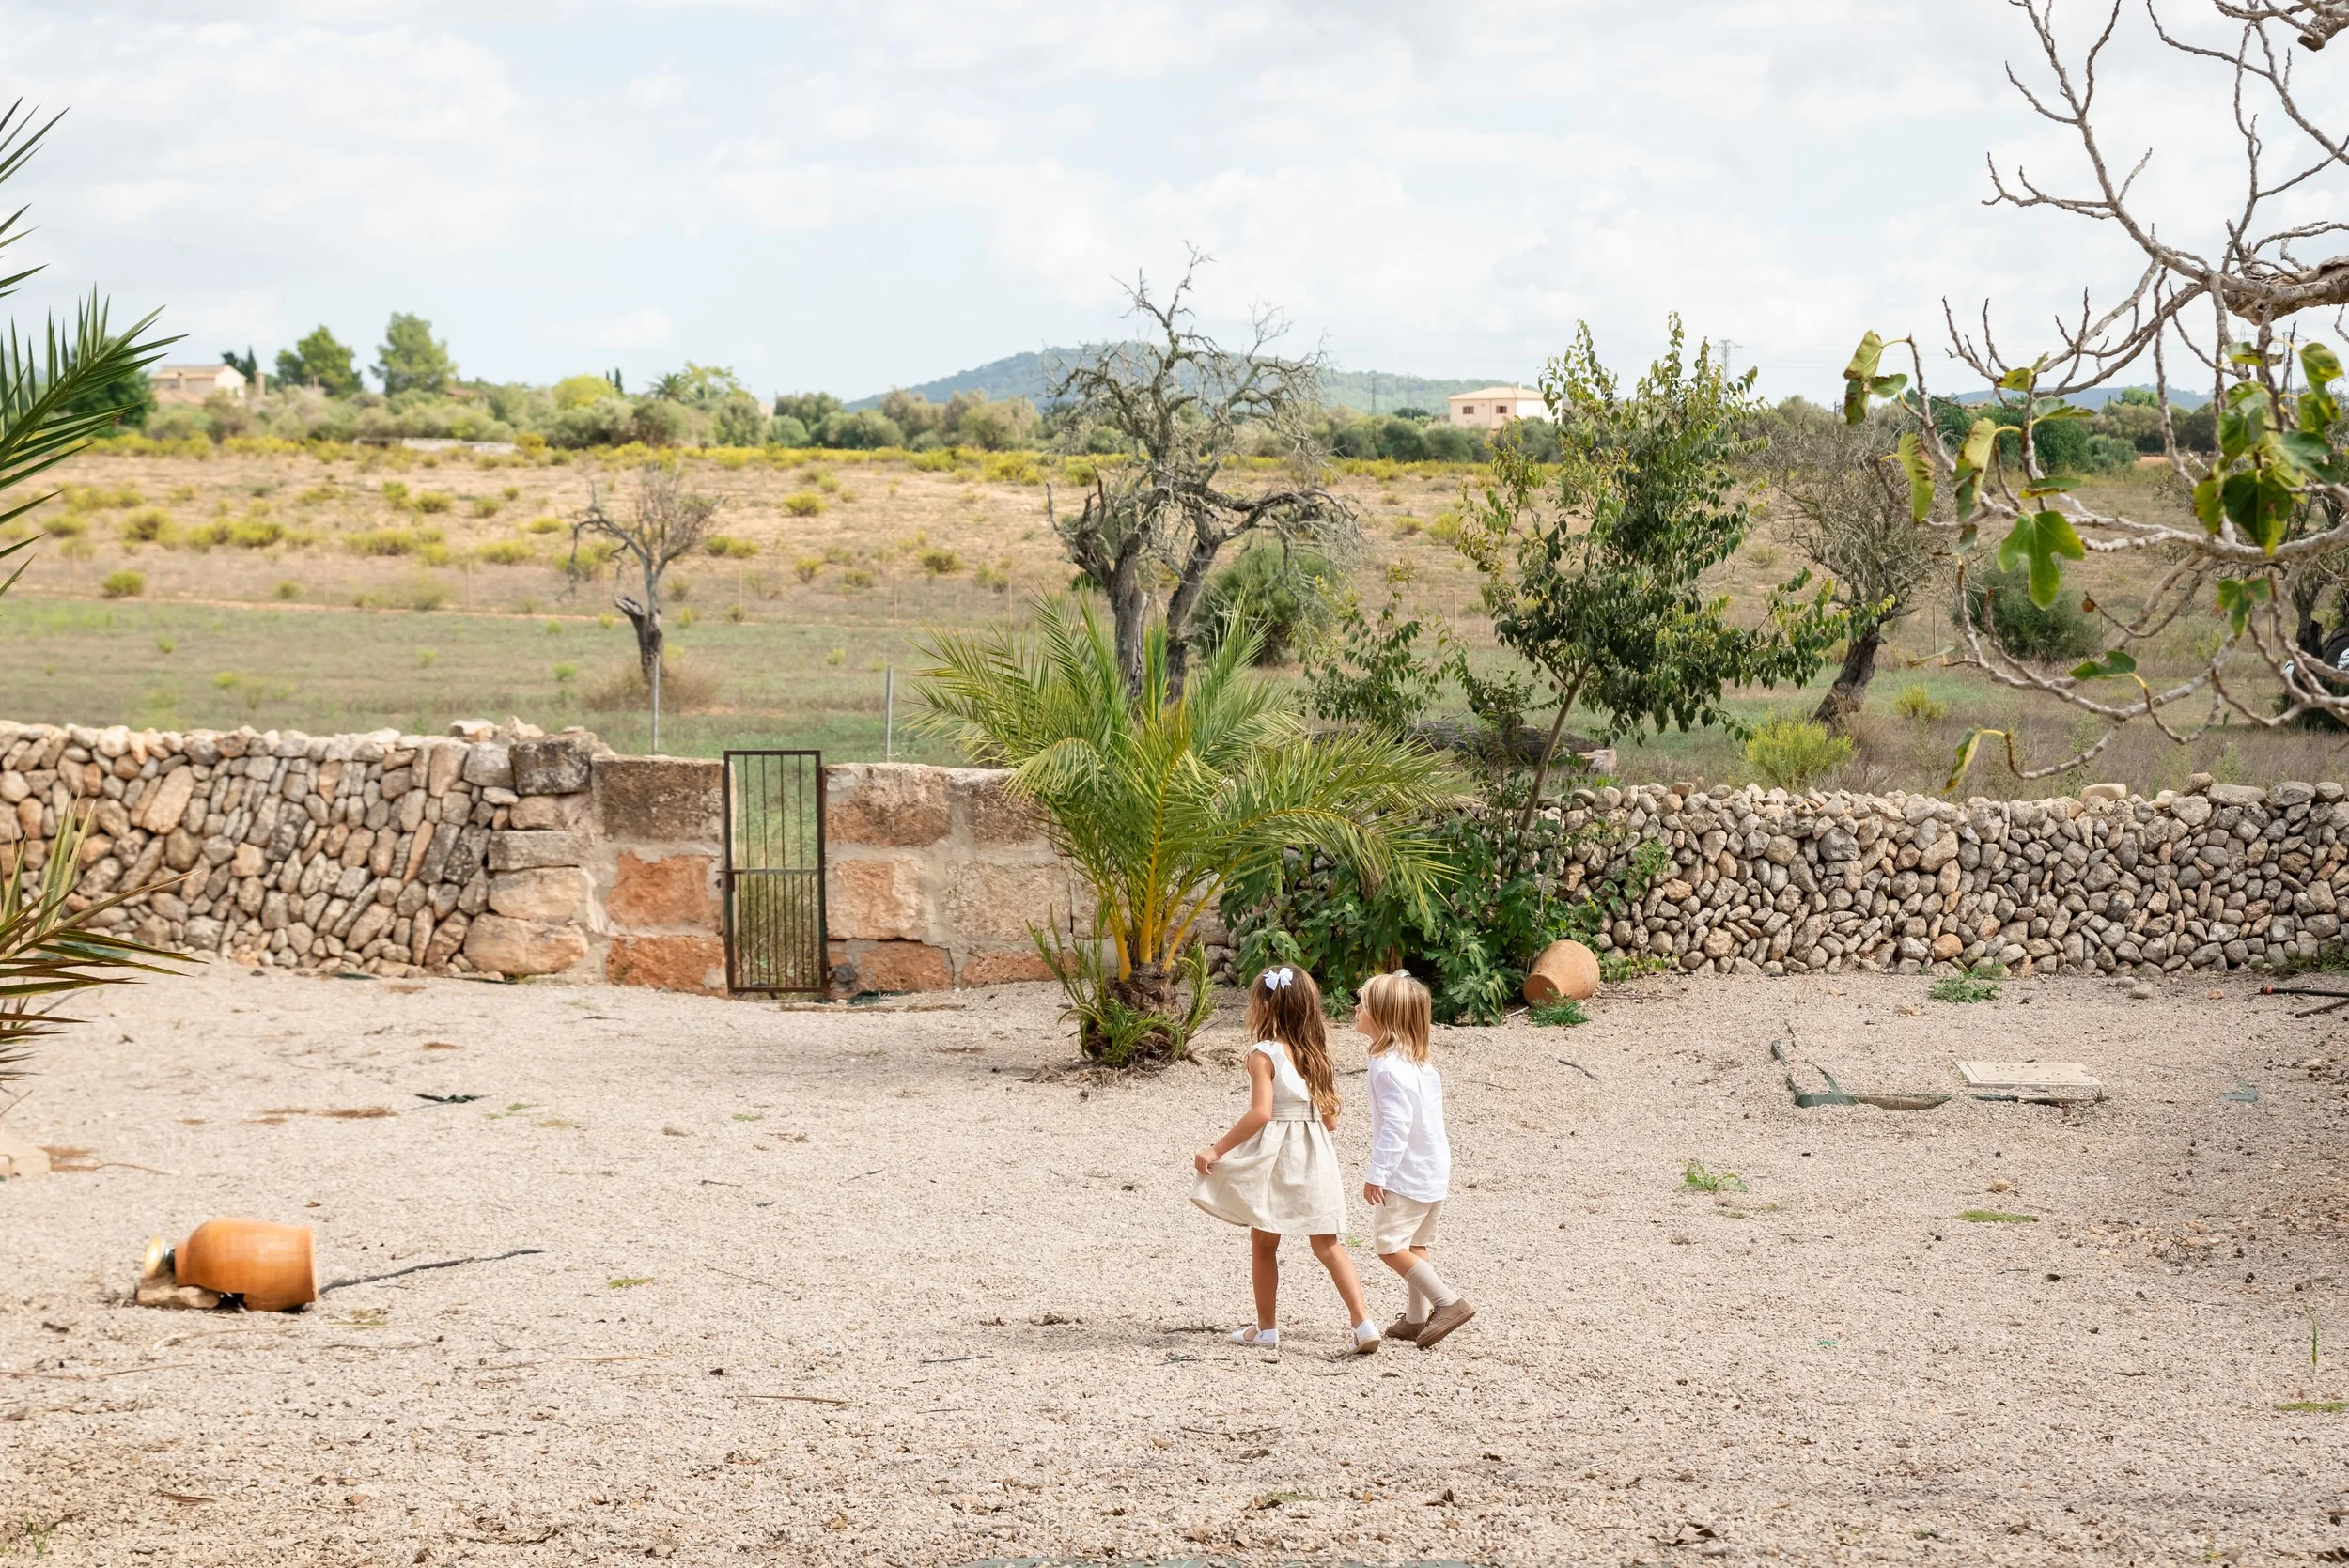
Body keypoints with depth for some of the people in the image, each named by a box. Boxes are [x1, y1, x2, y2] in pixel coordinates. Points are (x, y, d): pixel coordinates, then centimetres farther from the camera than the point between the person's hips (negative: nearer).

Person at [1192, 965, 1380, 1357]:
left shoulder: (1264, 1054, -11)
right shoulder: (1315, 1055, 9)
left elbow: (1260, 1113, -22)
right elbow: (1330, 1119, 9)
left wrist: (1217, 1149, -18)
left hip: (1272, 1159, -5)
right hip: (1316, 1157, 5)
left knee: (1263, 1243, 10)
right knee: (1327, 1244, 6)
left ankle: (1266, 1328, 18)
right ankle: (1363, 1322, -5)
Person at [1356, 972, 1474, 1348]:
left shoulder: (1388, 1067, -21)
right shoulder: (1420, 1063, 10)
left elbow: (1396, 1126, -27)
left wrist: (1376, 1174, -26)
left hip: (1406, 1175, -10)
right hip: (1433, 1170, 10)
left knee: (1389, 1245, -6)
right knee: (1413, 1246, 17)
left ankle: (1448, 1302, -11)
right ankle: (1418, 1318, 21)